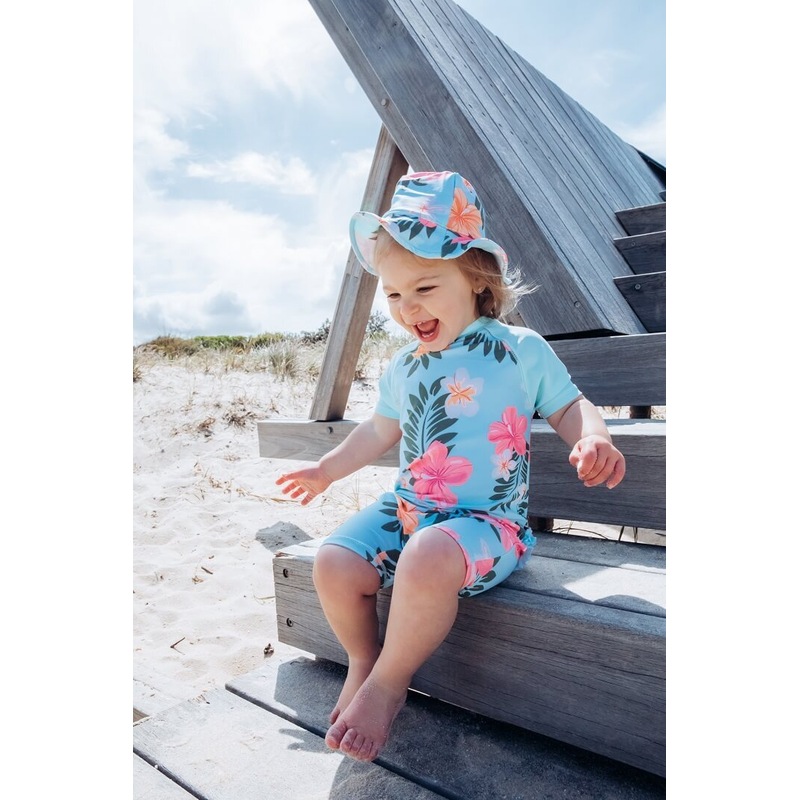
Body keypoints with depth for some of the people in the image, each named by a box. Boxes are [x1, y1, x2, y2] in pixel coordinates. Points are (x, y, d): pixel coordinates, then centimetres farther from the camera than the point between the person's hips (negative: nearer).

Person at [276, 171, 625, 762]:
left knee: (428, 558, -36)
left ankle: (387, 684, -8)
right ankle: (362, 660, 16)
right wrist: (328, 470, 31)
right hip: (408, 509, 6)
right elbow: (380, 431, 25)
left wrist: (594, 439, -20)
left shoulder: (521, 351, -4)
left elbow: (569, 405, 3)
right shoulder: (404, 367, 11)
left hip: (486, 520, -5)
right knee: (333, 563, -14)